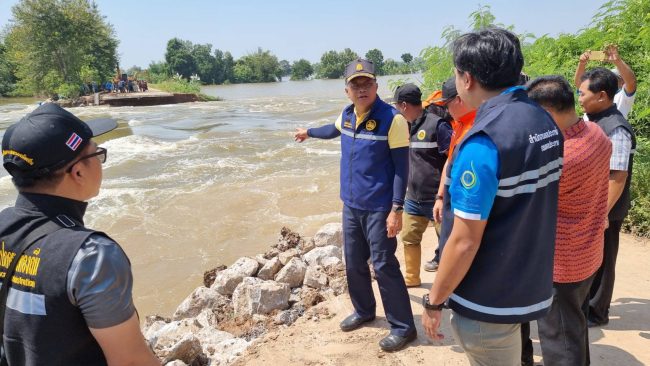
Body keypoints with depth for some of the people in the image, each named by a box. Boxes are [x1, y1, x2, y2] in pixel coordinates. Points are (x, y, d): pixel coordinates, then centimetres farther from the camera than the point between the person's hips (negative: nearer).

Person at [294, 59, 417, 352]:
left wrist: (396, 209, -20)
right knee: (354, 264, 16)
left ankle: (403, 327, 13)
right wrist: (309, 132, 47)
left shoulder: (392, 119, -16)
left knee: (383, 266, -3)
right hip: (351, 205, 7)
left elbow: (401, 168, -15)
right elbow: (334, 130, 30)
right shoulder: (347, 115, 5)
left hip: (379, 208, -7)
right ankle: (364, 311, 37)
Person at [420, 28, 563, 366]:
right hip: (530, 285, 8)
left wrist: (434, 301, -13)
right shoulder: (545, 122, -1)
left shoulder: (483, 141, -27)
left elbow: (464, 243, -24)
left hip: (489, 300, -7)